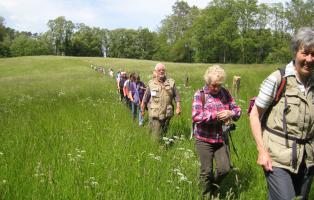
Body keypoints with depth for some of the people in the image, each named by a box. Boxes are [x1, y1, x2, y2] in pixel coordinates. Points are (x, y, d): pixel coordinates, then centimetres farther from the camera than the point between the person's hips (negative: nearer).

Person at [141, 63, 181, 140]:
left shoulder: (171, 82, 4)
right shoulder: (151, 83, 2)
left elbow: (176, 96, 7)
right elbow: (145, 98, 10)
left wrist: (178, 107, -4)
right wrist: (143, 110, 14)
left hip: (167, 114, 2)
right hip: (155, 114, -2)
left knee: (164, 133, 13)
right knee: (156, 136, -5)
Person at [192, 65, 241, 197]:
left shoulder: (225, 93, 3)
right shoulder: (200, 94, -9)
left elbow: (237, 110, 5)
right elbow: (196, 116, -19)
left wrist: (230, 113, -18)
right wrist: (216, 115, -23)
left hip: (221, 138, 4)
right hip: (204, 139, -3)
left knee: (224, 169, 4)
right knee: (206, 171, 6)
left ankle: (213, 188, 35)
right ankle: (207, 195, 31)